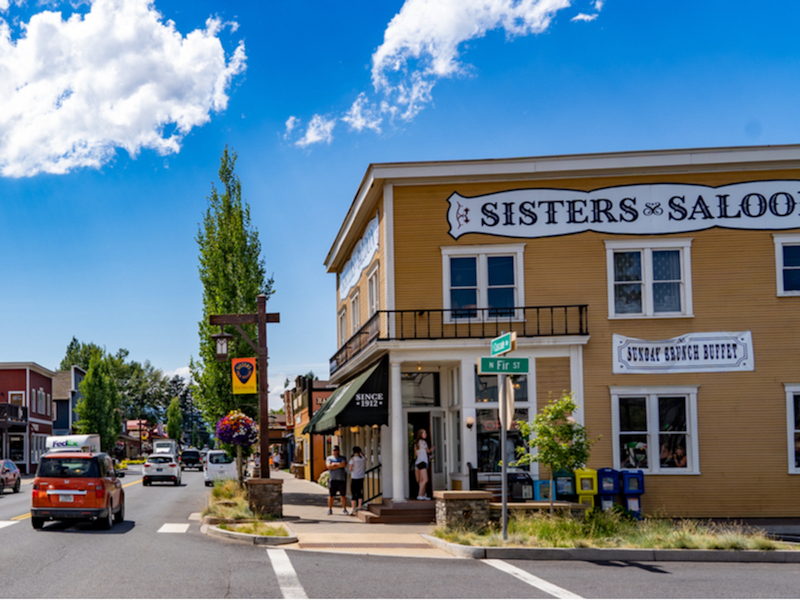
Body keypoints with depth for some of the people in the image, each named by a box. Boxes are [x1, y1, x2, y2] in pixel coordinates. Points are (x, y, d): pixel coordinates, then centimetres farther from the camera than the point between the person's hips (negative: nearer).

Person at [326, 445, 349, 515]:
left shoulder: (342, 458, 13)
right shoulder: (329, 458, 10)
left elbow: (344, 465, -8)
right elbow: (328, 466, -8)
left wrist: (335, 464, -7)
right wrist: (339, 465, -8)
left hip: (341, 479, 1)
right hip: (332, 479, -1)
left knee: (343, 495, 1)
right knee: (331, 495, 0)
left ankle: (344, 509, 7)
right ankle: (330, 509, 9)